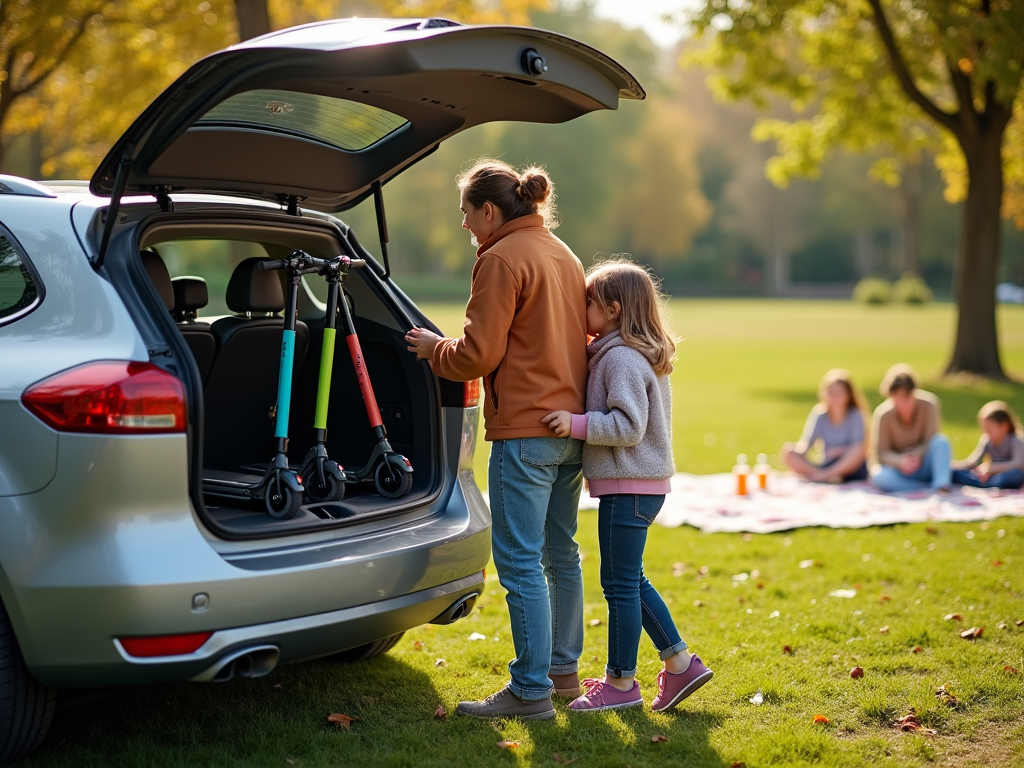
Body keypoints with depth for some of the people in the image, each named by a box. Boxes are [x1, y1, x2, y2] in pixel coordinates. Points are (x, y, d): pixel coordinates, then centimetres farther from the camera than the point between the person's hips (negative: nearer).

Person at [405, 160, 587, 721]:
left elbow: (479, 354, -14)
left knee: (519, 563, -5)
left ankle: (531, 691, -3)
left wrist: (434, 348, 4)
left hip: (525, 431, -9)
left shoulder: (502, 259, -11)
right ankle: (563, 670, 27)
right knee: (560, 553, 17)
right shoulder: (564, 256, 16)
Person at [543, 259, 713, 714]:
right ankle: (679, 663, 20)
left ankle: (621, 681, 9)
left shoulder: (622, 358, -17)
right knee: (630, 581, 17)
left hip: (629, 486, -11)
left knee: (620, 583, -1)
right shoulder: (627, 355, 15)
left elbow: (627, 426, -23)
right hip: (638, 483, 11)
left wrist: (577, 424, -25)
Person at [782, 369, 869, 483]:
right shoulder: (820, 414, 3)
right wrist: (800, 450, -29)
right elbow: (806, 441, -7)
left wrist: (843, 450, -32)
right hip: (826, 466, 3)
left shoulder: (855, 415, -4)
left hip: (850, 469, -3)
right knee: (787, 450, -17)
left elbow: (858, 447, -14)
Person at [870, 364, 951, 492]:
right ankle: (932, 487, -35)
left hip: (923, 465, 1)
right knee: (880, 476, -35)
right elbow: (881, 453, -13)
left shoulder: (928, 404, -14)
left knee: (941, 441, -29)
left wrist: (916, 455, -33)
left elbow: (931, 441, -13)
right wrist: (900, 461, -33)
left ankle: (942, 485, -43)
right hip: (898, 468, -1)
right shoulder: (884, 414, -16)